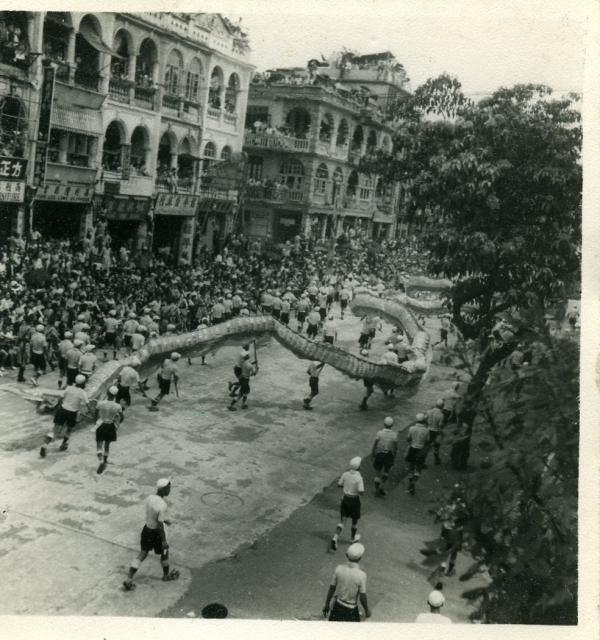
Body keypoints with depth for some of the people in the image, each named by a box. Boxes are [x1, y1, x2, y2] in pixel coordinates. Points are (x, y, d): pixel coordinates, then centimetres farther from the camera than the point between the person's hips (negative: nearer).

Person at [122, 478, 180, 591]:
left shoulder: (149, 498, -6)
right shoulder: (162, 505, -29)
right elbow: (160, 525, -24)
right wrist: (164, 540, -14)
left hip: (147, 528, 6)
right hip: (156, 532, -6)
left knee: (142, 554, 17)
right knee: (164, 553, 19)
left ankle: (129, 580, 15)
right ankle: (166, 575, 42)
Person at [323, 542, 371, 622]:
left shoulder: (339, 569, -17)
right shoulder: (361, 575, -27)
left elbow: (331, 588, -6)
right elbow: (363, 598, -17)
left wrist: (327, 604, 9)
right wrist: (367, 610, 2)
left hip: (338, 605, 3)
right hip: (351, 610, -3)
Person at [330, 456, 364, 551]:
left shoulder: (345, 474, -7)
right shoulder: (359, 478, -22)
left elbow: (339, 484, 3)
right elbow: (361, 491, -23)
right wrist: (361, 485, -4)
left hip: (345, 499, 4)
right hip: (355, 500, -4)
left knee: (342, 521, 7)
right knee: (355, 521, 21)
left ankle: (335, 538, -12)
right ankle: (353, 537, 41)